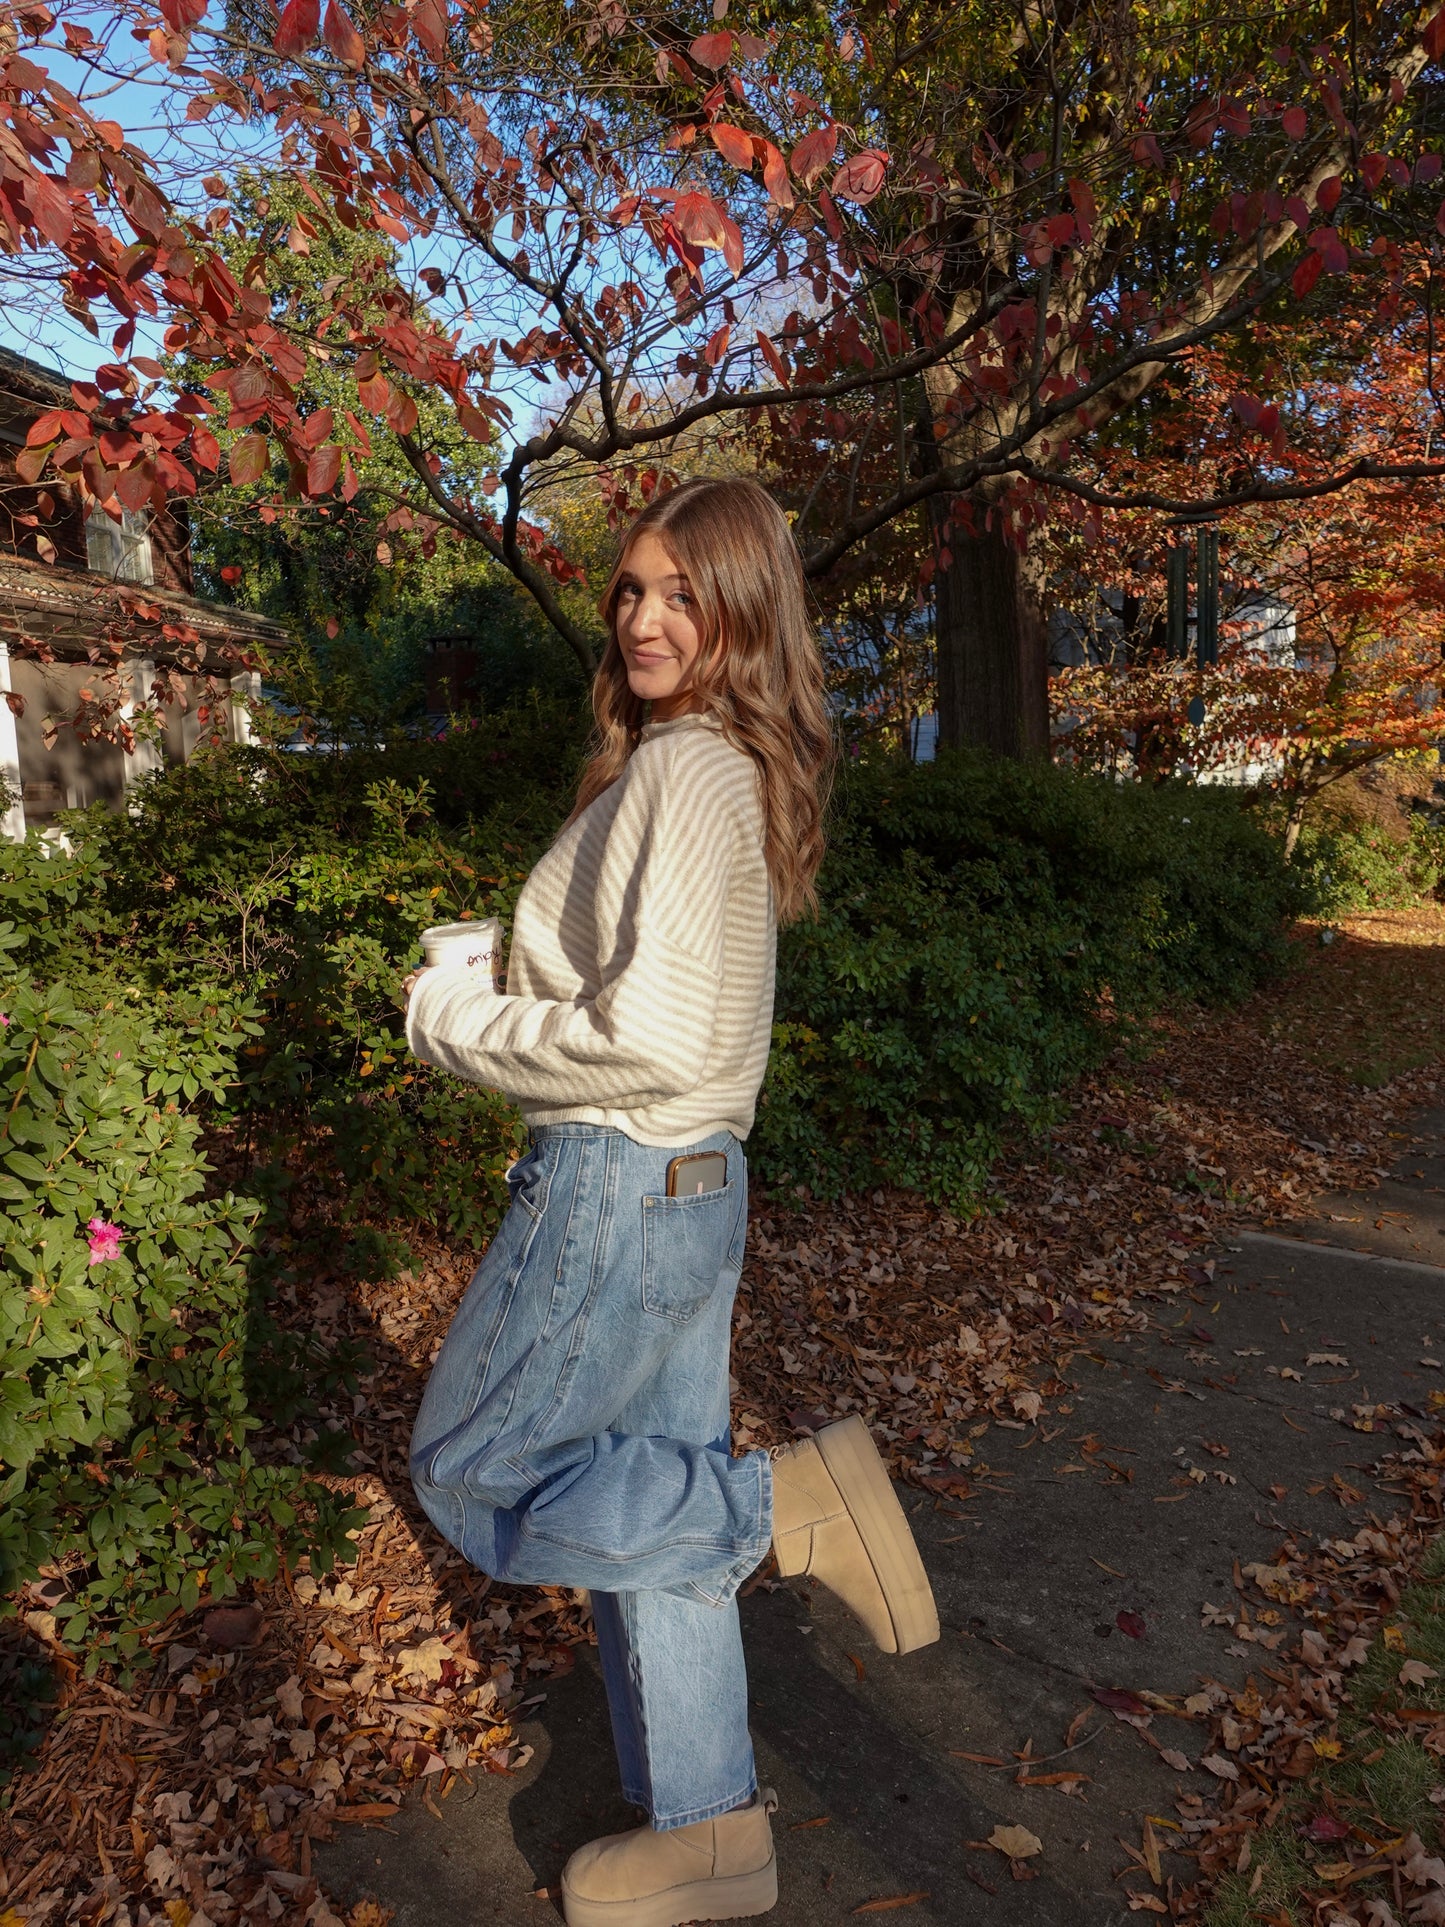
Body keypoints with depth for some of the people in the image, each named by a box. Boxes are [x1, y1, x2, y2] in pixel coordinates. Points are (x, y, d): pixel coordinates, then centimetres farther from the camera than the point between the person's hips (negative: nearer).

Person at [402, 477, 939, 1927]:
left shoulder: (685, 772, -18)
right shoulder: (735, 768, 11)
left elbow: (658, 1034, -26)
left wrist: (458, 1023, -12)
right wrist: (509, 980, 9)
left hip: (616, 1184, -9)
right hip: (696, 1184, 9)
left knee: (471, 1479, 10)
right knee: (648, 1497, 19)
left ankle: (790, 1503, 2)